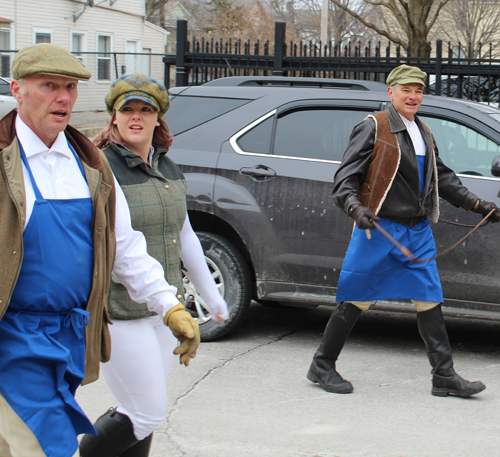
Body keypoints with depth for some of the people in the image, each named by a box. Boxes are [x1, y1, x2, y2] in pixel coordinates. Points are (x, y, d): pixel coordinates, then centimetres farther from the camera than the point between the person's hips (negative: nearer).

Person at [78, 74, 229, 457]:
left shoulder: (169, 170, 11)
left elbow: (185, 237, 21)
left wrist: (211, 293, 25)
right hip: (119, 313, -7)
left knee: (146, 413, 12)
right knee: (147, 413, -6)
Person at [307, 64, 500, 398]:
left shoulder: (424, 133, 17)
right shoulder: (373, 128, -5)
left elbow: (442, 177, 28)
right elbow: (346, 176, -9)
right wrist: (355, 208, -27)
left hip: (418, 231, 6)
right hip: (379, 228, -6)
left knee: (430, 300, 2)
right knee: (358, 300, -2)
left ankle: (444, 376, 5)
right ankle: (322, 366, 12)